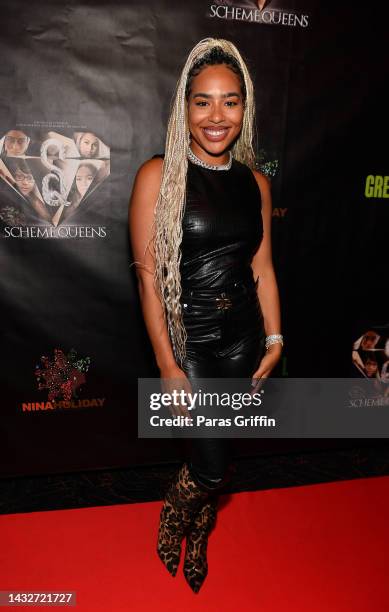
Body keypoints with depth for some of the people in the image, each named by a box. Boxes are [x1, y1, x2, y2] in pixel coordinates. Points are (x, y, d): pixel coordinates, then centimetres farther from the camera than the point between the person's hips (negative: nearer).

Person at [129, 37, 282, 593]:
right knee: (213, 467, 0)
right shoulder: (159, 174, -10)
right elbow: (147, 274, -12)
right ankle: (172, 514, 37)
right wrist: (168, 365, -14)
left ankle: (198, 539, 47)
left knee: (215, 456, 18)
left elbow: (263, 267, 9)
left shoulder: (255, 182, 4)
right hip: (189, 338, -4)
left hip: (243, 337, 4)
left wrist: (274, 338, 4)